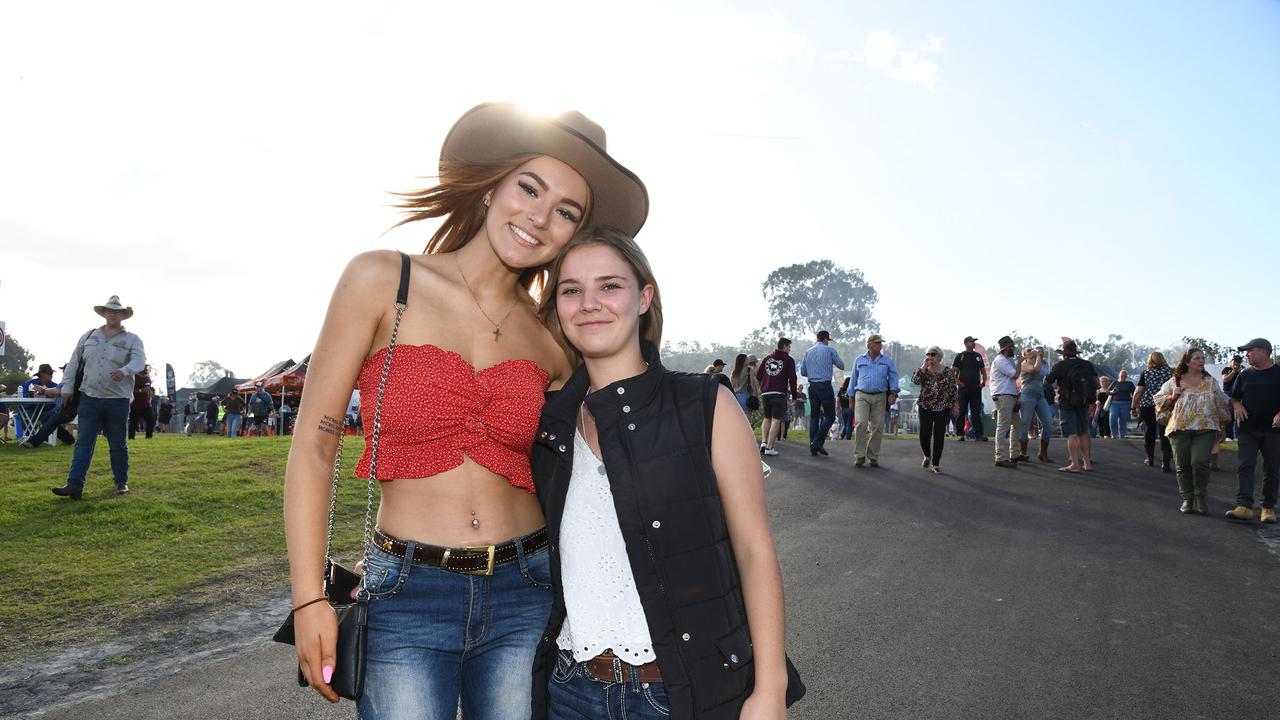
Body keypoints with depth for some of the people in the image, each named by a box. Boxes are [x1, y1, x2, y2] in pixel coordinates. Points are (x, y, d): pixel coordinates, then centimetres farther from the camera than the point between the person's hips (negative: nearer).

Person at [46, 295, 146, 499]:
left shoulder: (132, 340, 0)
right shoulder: (88, 337, 11)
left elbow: (139, 361, -18)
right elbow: (74, 363, 16)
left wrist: (124, 371, -39)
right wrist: (65, 389, 14)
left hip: (118, 400, -2)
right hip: (89, 398, 2)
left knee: (118, 444, 7)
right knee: (83, 442, -3)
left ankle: (121, 482, 20)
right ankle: (74, 485, -7)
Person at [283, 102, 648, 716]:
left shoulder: (552, 342, 2)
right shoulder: (382, 281, -6)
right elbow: (313, 442, -5)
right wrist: (308, 601, -7)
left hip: (525, 595, 3)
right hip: (407, 597, -2)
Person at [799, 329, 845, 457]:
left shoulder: (808, 352, 10)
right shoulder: (829, 350, -1)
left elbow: (802, 371, 11)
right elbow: (841, 366, 4)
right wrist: (832, 362, 24)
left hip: (812, 386, 5)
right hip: (825, 386, -5)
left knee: (814, 416, 8)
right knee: (829, 416, 1)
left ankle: (813, 447, 6)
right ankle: (818, 441, -12)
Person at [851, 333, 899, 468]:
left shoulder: (887, 361, 10)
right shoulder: (859, 360, 10)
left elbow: (893, 377, 7)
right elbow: (854, 379, 15)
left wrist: (893, 393, -8)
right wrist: (851, 397, 12)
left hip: (880, 397, 1)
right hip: (862, 396, -1)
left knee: (877, 427, 0)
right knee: (861, 424, -16)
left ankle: (873, 457, 10)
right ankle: (859, 456, -11)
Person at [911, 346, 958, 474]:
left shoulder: (947, 371, 2)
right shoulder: (924, 370, 2)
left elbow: (953, 389, 6)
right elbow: (915, 380, -17)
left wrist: (955, 405, 3)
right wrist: (924, 366, -17)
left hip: (943, 408, 0)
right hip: (925, 407, 0)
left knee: (939, 436, -1)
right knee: (924, 434, -6)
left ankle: (935, 464, 8)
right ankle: (927, 456, 22)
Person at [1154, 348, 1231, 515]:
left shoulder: (1211, 382, 11)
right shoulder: (1174, 382, 8)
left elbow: (1221, 404, 15)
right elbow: (1158, 400, 12)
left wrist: (1223, 426, 14)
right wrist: (1172, 397, -6)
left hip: (1205, 428, 0)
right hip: (1179, 428, 1)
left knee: (1200, 461, -15)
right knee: (1182, 465, 3)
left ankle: (1200, 496, 2)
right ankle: (1187, 498, 15)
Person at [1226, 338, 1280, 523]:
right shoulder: (1245, 375, 11)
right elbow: (1233, 397, 18)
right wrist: (1236, 405, -4)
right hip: (1247, 430, 2)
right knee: (1245, 466, -8)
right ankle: (1244, 506, -14)